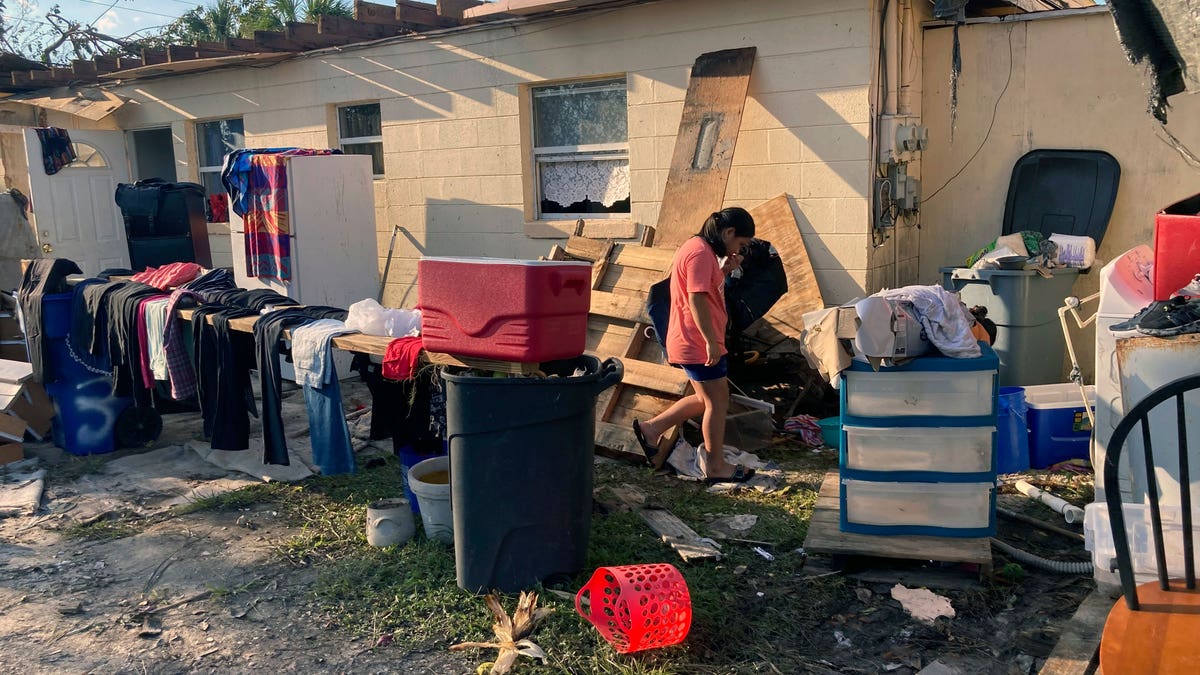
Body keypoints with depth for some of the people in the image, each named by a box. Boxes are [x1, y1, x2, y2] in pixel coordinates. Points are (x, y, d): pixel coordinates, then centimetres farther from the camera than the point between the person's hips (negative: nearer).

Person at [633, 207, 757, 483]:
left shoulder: (700, 250, 15)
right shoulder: (701, 253, -18)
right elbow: (697, 300, -24)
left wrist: (725, 270, 9)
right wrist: (711, 342, -24)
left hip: (692, 343, 10)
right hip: (699, 344, -10)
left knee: (707, 398, 19)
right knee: (717, 402, 1)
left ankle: (651, 428, 23)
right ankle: (716, 466, 14)